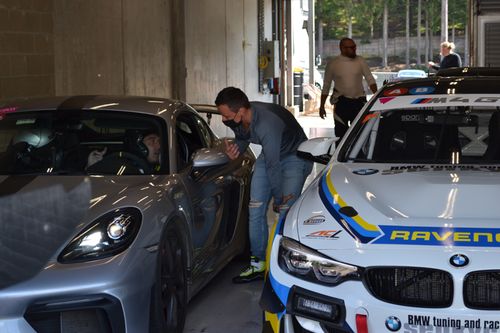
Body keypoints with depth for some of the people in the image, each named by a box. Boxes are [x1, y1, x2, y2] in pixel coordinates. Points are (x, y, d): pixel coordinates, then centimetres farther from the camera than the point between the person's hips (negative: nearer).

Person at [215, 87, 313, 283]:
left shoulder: (267, 125, -40)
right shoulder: (236, 120, -16)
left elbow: (273, 166, -30)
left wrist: (279, 198, -20)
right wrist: (236, 150, -16)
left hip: (294, 156, -7)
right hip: (269, 155, 8)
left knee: (286, 212, -16)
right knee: (255, 210, 1)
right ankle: (258, 264, 9)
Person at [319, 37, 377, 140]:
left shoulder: (360, 61, 1)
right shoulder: (332, 64, -2)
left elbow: (370, 80, 3)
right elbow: (326, 86, 5)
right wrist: (322, 106, 4)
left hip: (359, 101, 2)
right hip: (341, 102, -2)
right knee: (341, 132, -1)